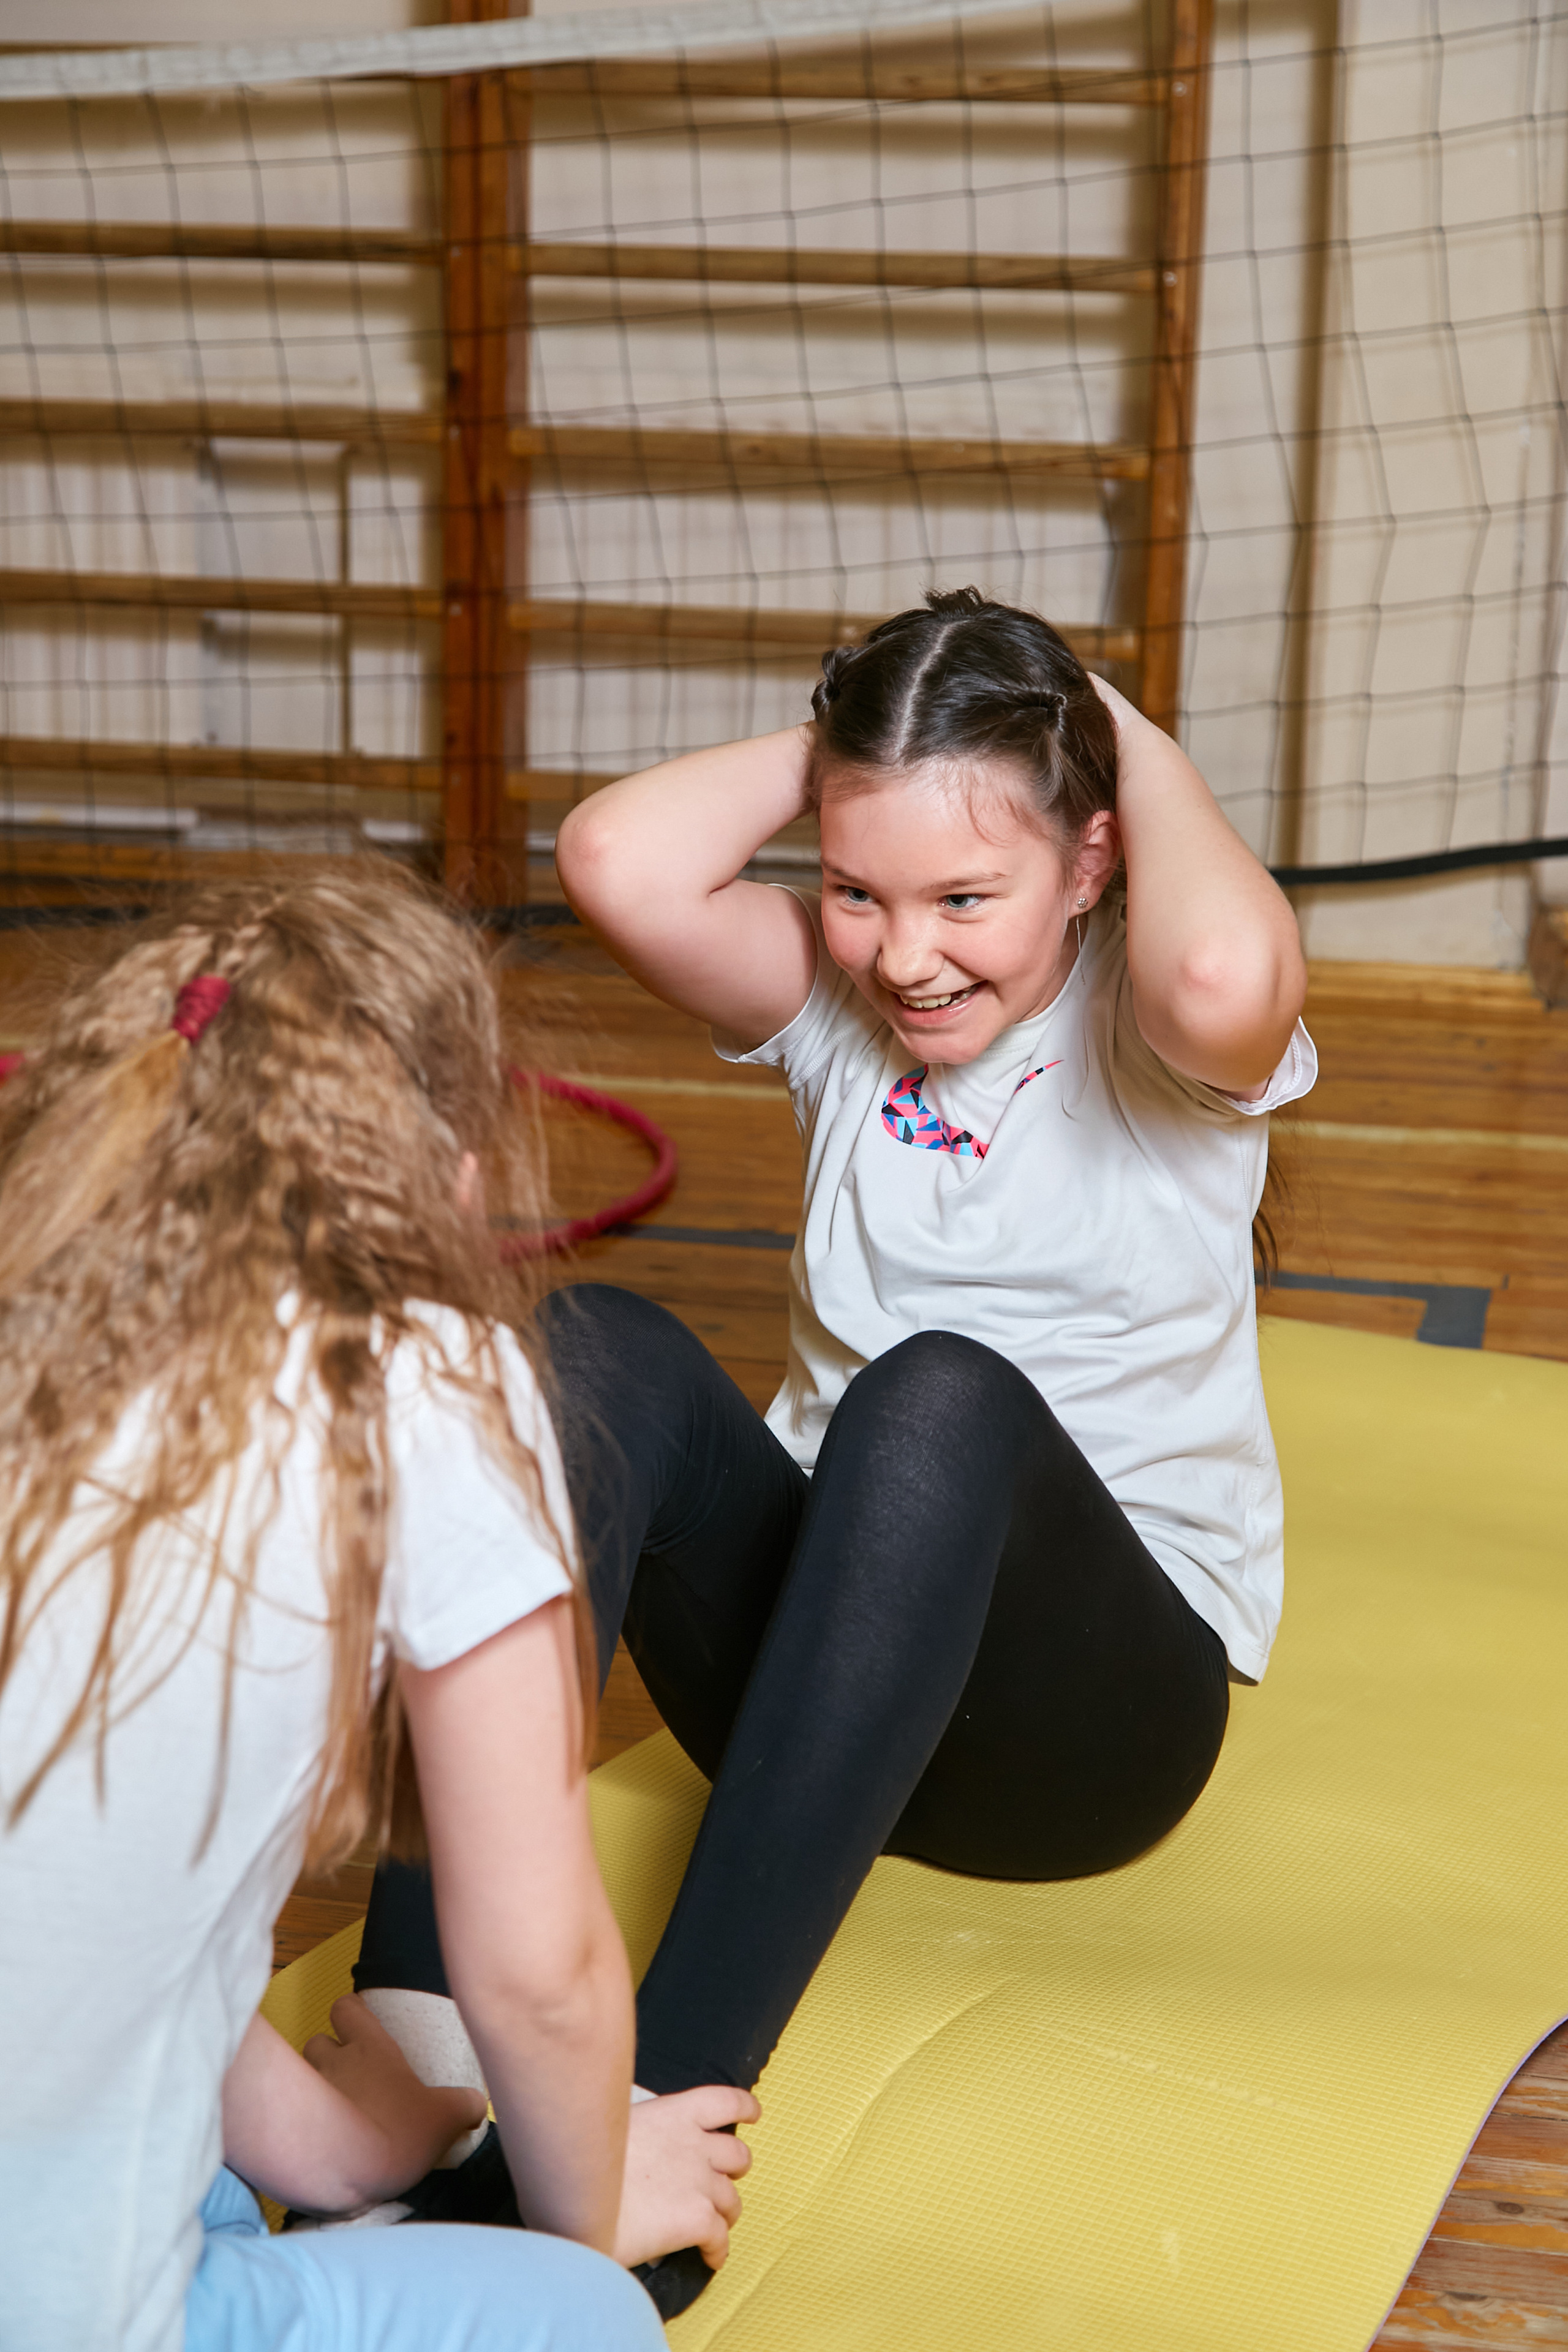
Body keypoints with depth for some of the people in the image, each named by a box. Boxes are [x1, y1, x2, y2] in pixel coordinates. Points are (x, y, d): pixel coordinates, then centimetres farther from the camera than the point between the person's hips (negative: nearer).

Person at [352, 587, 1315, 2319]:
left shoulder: (1146, 1032, -5)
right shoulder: (839, 1004, 5)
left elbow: (1230, 975, -33)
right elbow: (617, 862, -14)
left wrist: (1136, 741, -14)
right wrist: (836, 736, -2)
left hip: (1101, 1698, -3)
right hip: (813, 1675, 4)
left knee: (941, 1398, -37)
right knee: (594, 1351, -25)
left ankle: (662, 2110, -41)